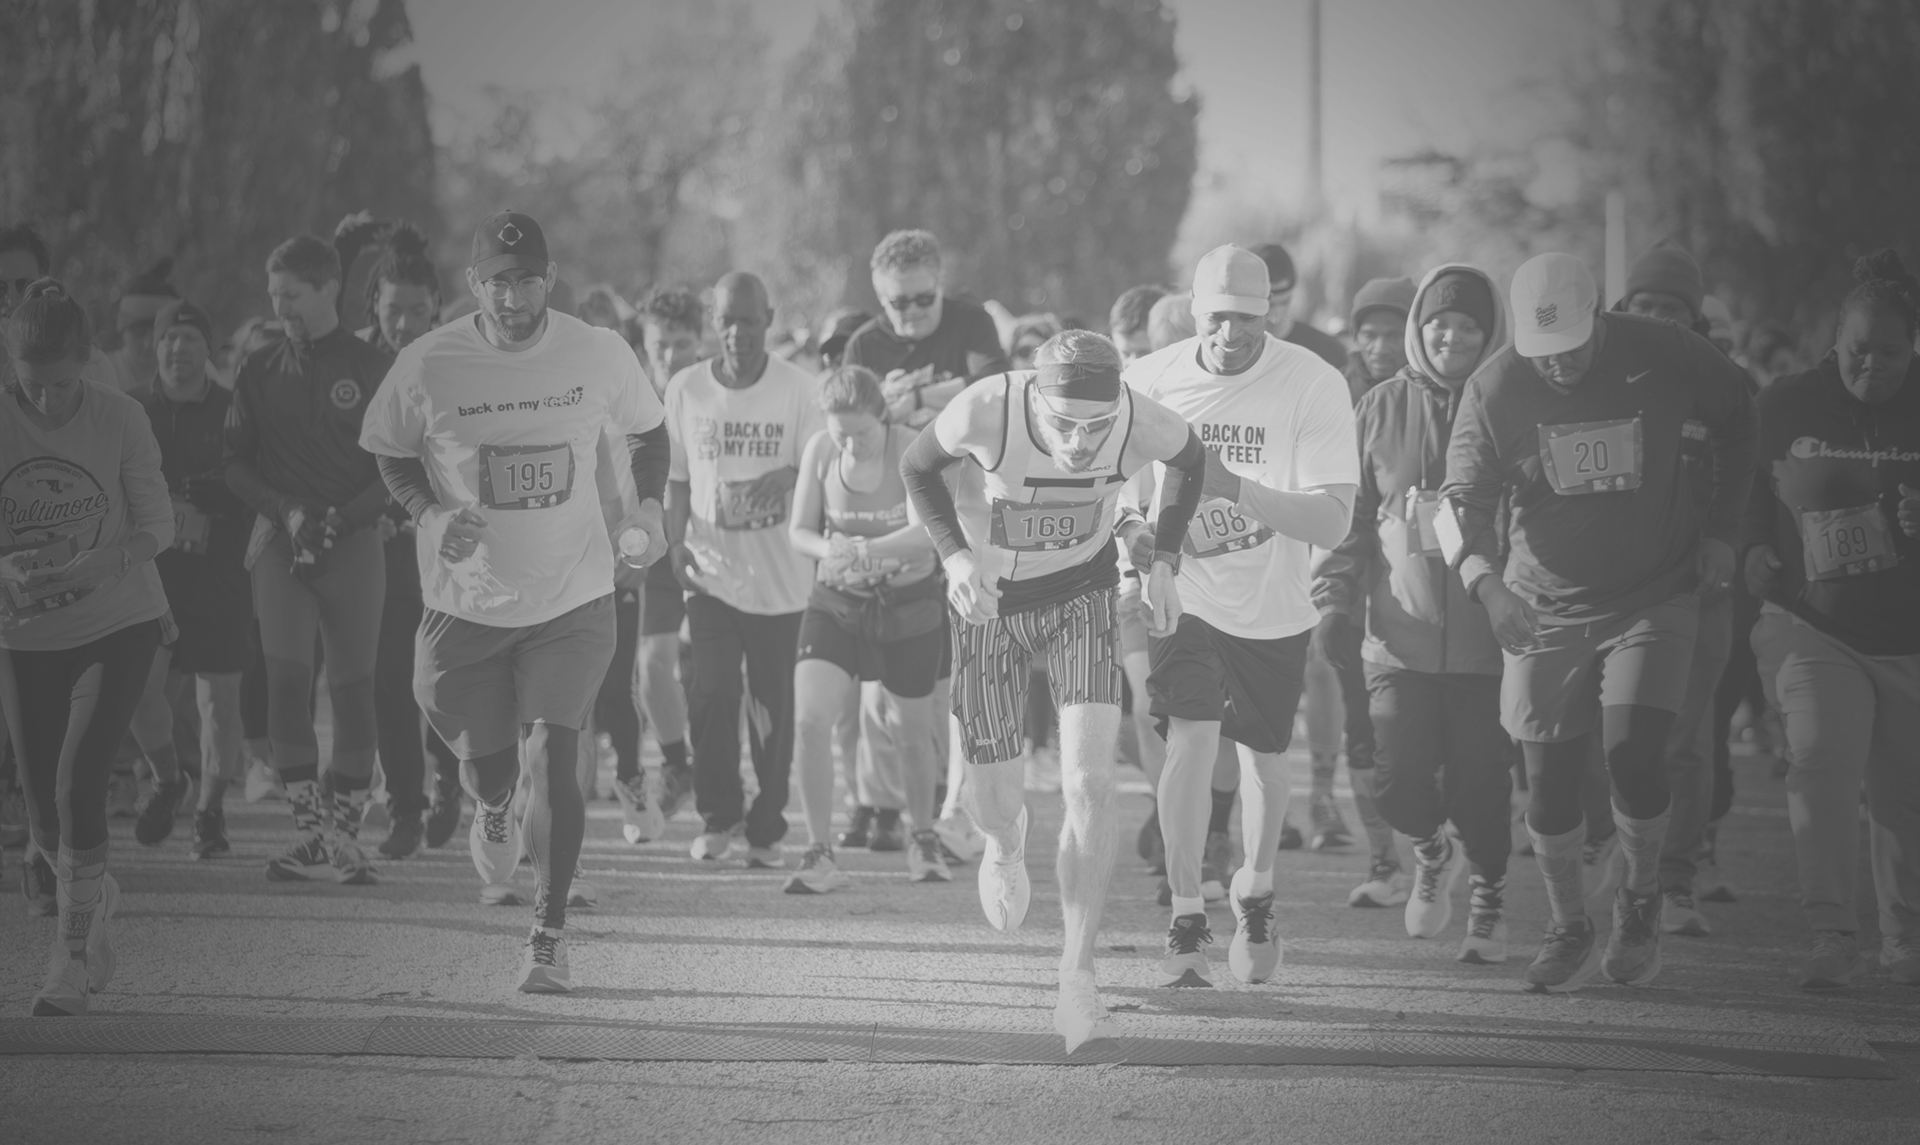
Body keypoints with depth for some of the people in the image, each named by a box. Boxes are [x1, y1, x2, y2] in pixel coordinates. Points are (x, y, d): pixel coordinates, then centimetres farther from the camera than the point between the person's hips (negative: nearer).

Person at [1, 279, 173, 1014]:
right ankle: (93, 899, 40)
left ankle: (75, 957, -7)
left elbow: (157, 524, -7)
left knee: (78, 779, -16)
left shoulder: (119, 418, -12)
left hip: (118, 624, -2)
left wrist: (91, 567, -23)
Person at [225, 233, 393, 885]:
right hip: (281, 539, 2)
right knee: (286, 678, -12)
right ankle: (309, 833, -10)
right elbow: (235, 463, 11)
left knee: (353, 689, -2)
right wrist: (286, 510, -6)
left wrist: (338, 518, -11)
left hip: (354, 542, -2)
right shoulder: (259, 372, 11)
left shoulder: (373, 370, 3)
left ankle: (345, 837, 6)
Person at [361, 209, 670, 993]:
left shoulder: (599, 356, -7)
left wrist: (647, 511, -4)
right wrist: (431, 516, -12)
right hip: (468, 603, 1)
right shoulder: (427, 367, -9)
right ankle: (494, 813, 48)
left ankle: (549, 935, -3)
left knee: (551, 759, -14)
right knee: (486, 764, 8)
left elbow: (646, 434, 12)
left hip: (573, 601, -1)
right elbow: (392, 457, 6)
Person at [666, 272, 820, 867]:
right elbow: (678, 477, 10)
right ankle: (718, 817, 5)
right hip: (711, 568, 1)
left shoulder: (800, 389, -3)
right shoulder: (685, 389, 3)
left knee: (773, 705, 2)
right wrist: (677, 542, -2)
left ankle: (766, 829, 14)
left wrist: (790, 476, -26)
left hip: (780, 575, -1)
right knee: (712, 694, -10)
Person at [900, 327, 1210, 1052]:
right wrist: (955, 554, -20)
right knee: (996, 800, 2)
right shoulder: (985, 413, -30)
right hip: (988, 599, 0)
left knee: (1090, 785, -17)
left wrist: (1163, 563, -3)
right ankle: (1005, 847, 44)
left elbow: (1190, 461, 2)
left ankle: (1078, 979, -9)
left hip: (1082, 592, 0)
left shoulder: (1142, 426, -26)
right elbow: (917, 467, -7)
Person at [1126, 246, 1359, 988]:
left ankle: (1256, 895, 40)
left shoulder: (1313, 386, -19)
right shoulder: (1151, 382, -12)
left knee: (1263, 760, 12)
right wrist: (1132, 531, -17)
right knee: (1190, 738, -18)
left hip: (1274, 610, 1)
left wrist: (1236, 488, -37)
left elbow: (1332, 523, -24)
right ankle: (1185, 922, -10)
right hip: (1186, 594, 0)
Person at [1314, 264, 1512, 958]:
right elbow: (1349, 512, 14)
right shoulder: (1382, 409, 8)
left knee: (1479, 784, -2)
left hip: (1486, 641, -2)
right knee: (1394, 781, -9)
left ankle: (1488, 894, 24)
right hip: (1401, 636, 2)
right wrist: (1336, 600, 4)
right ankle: (1430, 850, 24)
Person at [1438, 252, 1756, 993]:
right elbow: (1462, 499, -14)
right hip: (1545, 606, 2)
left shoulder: (1665, 359, -13)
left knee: (1635, 758, -15)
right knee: (1550, 779, 1)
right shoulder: (1495, 388, -12)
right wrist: (1486, 582, -33)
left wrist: (1722, 530, 0)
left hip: (1654, 596, -2)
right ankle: (1569, 929, 20)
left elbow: (1734, 417, 6)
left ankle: (1641, 900, 13)